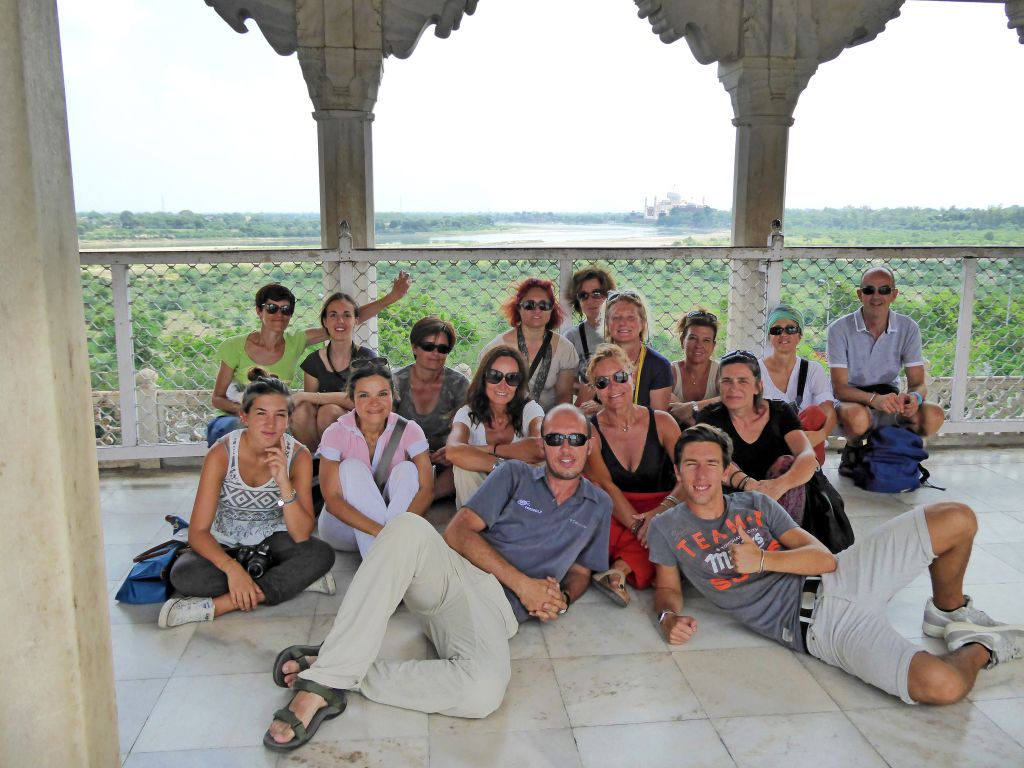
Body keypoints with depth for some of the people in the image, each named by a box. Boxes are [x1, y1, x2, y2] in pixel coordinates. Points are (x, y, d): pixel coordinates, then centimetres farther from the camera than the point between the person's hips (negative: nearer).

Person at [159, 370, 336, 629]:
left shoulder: (298, 456, -17)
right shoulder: (222, 453, -20)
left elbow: (302, 535, -21)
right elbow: (198, 531, -21)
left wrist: (283, 482, -34)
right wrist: (232, 568, -39)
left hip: (272, 541, 1)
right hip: (225, 543, 0)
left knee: (322, 554, -29)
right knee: (183, 576, -31)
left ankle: (216, 605, -28)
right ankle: (294, 580, -22)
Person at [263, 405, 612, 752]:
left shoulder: (598, 505, 19)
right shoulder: (515, 475, 13)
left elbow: (580, 572, 26)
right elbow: (458, 532, 3)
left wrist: (561, 600, 1)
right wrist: (522, 583, -5)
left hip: (498, 608, 0)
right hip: (450, 571, 0)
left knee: (485, 690, -37)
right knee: (408, 527, -36)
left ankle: (343, 678, -21)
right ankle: (325, 678, -34)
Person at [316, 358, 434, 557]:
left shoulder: (409, 430, -10)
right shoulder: (336, 433, -14)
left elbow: (426, 489, -19)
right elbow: (331, 499, -22)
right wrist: (378, 530, -36)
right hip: (345, 523, -1)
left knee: (407, 469, -22)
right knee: (352, 468, -25)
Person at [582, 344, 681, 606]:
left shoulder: (661, 422, 0)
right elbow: (604, 486, -13)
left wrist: (663, 510, -29)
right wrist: (639, 524, -29)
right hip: (613, 514, -1)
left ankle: (620, 568, -35)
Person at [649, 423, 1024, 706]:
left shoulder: (755, 504, 8)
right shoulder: (667, 528, 2)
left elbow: (824, 558, 2)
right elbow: (667, 588, 9)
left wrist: (762, 559, -14)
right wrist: (669, 618, -15)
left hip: (837, 579, 5)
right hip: (814, 625, -5)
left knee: (958, 519, -6)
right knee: (943, 685, -29)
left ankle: (949, 613, 21)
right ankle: (981, 647, 9)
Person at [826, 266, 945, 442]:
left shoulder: (908, 328, -2)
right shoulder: (840, 329, -12)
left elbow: (918, 383, -3)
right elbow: (839, 388, -16)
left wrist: (915, 397, -29)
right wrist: (874, 399, -36)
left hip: (890, 403, 4)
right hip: (852, 402, -3)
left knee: (933, 415, -25)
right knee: (857, 416, -38)